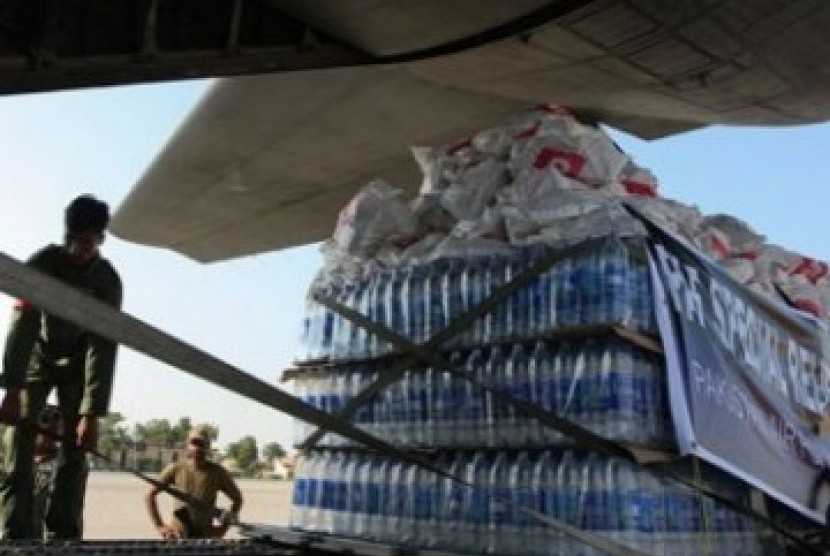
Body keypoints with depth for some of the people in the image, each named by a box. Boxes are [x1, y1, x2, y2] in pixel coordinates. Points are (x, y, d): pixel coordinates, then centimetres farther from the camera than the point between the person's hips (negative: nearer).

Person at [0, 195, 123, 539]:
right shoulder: (42, 262, -24)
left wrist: (92, 413, -35)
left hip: (78, 359, 0)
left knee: (74, 444, -8)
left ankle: (63, 536, -7)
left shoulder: (108, 281, -25)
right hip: (38, 354, 0)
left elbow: (103, 348, -28)